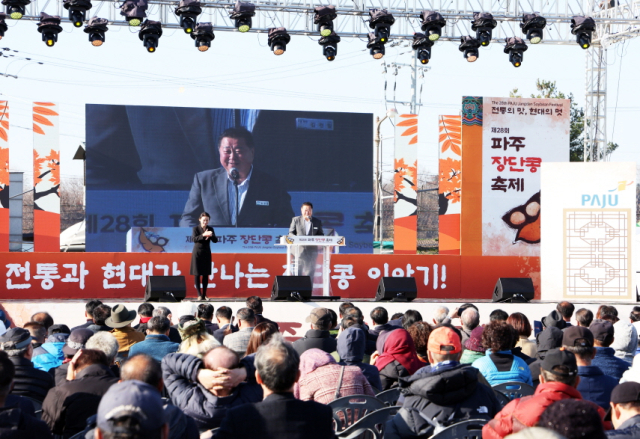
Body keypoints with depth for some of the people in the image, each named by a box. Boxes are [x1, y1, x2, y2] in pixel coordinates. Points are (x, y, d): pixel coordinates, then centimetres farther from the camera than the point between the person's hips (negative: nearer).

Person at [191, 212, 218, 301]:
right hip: (197, 253, -3)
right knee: (197, 274, -4)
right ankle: (199, 294, -2)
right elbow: (194, 239, -19)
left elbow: (215, 240, -1)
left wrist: (211, 236, -22)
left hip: (206, 253, 3)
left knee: (206, 274, 3)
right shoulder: (196, 228, -4)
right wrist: (203, 235, -32)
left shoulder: (210, 229, 6)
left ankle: (204, 295, 8)